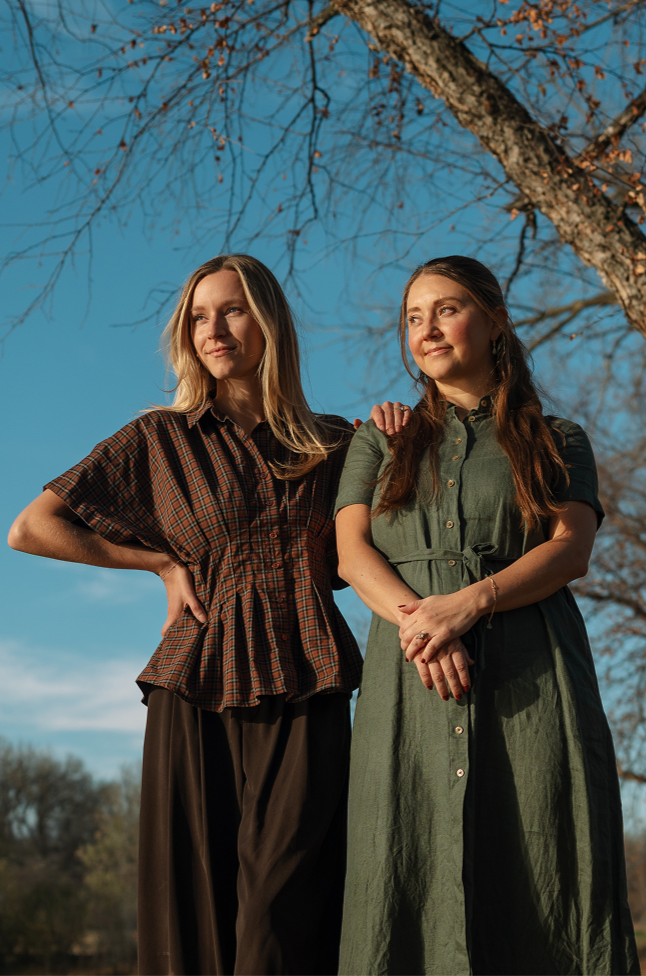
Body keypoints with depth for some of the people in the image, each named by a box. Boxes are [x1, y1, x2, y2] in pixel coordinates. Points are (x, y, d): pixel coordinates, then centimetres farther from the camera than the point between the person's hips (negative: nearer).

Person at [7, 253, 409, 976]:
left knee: (286, 911, -9)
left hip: (304, 693, 1)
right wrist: (162, 562, 3)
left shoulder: (329, 442, 13)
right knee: (198, 904, 0)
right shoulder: (162, 438, 7)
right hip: (199, 696, 0)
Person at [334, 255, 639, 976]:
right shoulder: (380, 440, 21)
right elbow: (352, 551, 8)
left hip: (532, 678, -1)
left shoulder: (557, 441, 17)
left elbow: (571, 549, 1)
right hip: (411, 676, 1)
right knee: (410, 880, -6)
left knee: (543, 880, -8)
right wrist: (414, 618, -13)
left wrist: (468, 603, -16)